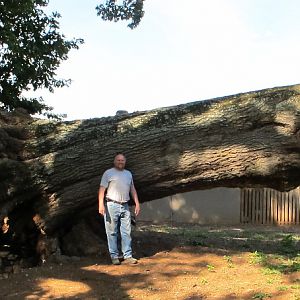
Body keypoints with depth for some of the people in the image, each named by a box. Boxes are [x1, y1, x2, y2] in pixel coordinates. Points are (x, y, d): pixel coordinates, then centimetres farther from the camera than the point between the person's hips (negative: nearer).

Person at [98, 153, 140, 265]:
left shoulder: (128, 174, 15)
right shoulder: (108, 173, -2)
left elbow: (132, 189, 20)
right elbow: (102, 190, -9)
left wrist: (137, 203, 13)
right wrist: (101, 205, -19)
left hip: (125, 206, 5)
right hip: (112, 206, -5)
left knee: (126, 232, 4)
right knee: (112, 232, 0)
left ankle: (128, 256, 9)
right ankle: (114, 256, 8)